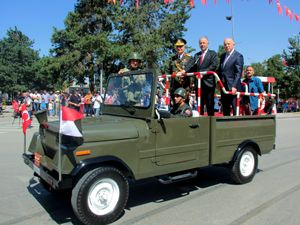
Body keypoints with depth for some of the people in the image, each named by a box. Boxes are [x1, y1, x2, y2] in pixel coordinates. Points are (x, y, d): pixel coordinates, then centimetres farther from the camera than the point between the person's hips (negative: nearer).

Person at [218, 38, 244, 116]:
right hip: (224, 87, 7)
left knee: (235, 109, -5)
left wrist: (234, 86, -19)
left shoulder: (238, 56, -5)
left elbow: (239, 73, -12)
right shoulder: (223, 56, 16)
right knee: (225, 109, 10)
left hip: (233, 87, -7)